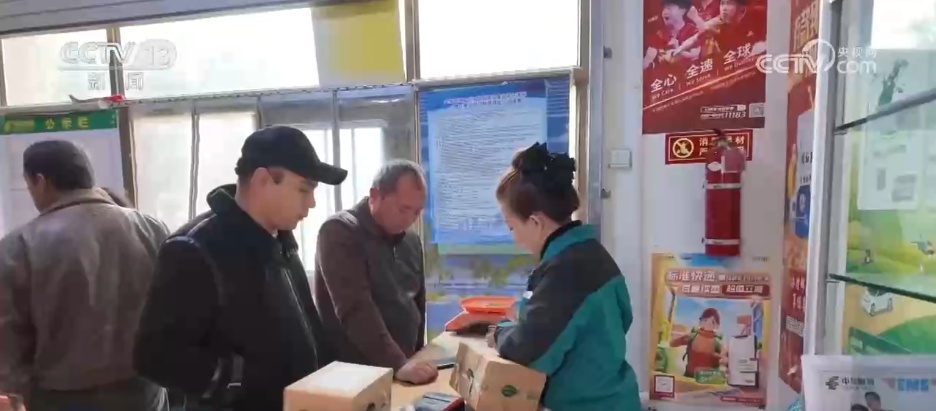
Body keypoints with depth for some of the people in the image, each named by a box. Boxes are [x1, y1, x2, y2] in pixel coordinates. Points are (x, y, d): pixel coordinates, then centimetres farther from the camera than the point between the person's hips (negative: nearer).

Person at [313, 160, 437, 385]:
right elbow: (355, 309, -25)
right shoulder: (340, 232, -15)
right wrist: (398, 364, -30)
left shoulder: (412, 241, 7)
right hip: (351, 374, -6)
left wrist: (416, 358, 10)